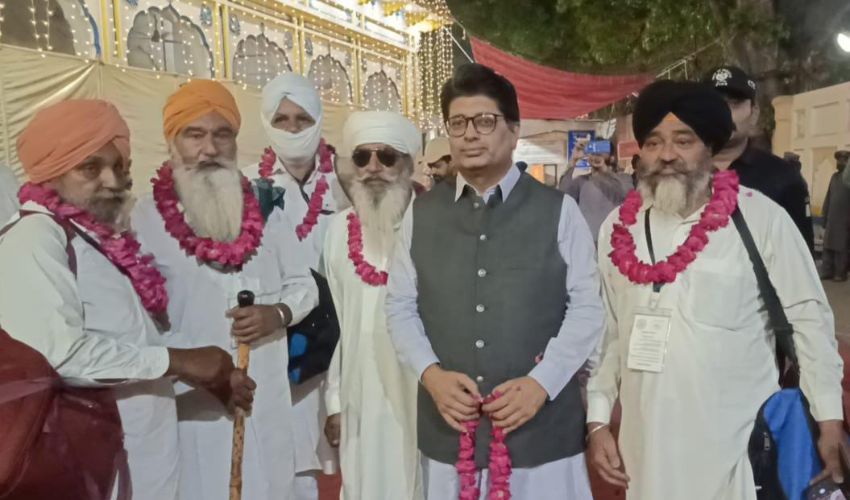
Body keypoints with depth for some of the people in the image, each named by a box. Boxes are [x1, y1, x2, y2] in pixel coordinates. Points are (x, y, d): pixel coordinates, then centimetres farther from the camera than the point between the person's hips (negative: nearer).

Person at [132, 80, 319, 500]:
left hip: (266, 396, 3)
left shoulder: (264, 210, 3)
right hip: (190, 401, -3)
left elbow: (304, 286, 8)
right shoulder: (145, 219, -7)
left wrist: (276, 314, -11)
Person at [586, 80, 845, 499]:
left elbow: (808, 319, -3)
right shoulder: (617, 229, 2)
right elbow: (605, 331, 7)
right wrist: (598, 422, 6)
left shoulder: (762, 219, -9)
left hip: (738, 444, -3)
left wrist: (829, 420, -1)